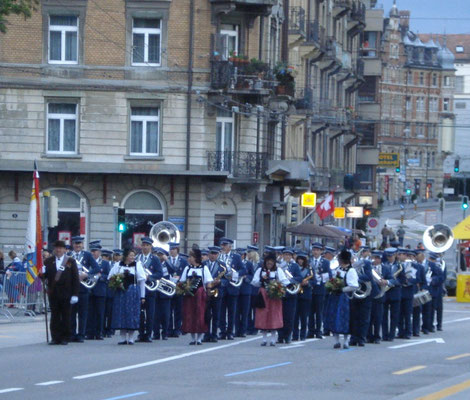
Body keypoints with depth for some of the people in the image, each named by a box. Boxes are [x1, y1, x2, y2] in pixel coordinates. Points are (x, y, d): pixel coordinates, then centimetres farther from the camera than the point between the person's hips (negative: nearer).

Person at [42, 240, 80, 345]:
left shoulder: (71, 261, 3)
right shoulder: (49, 261, 9)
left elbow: (75, 279, 0)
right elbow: (45, 276, 6)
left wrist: (75, 294, -7)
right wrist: (42, 273, -19)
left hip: (66, 294, -2)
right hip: (53, 293, 2)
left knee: (65, 317, 2)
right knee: (54, 316, 2)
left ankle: (65, 338, 8)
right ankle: (55, 337, 5)